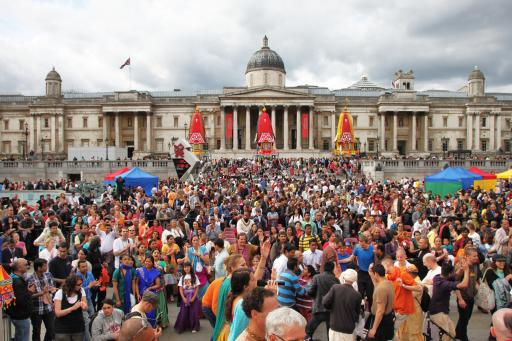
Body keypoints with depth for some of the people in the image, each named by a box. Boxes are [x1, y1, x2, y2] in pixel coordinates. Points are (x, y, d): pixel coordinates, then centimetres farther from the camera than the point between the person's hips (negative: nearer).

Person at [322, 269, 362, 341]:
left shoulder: (335, 288, -10)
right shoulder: (357, 295, -8)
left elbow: (325, 303, -12)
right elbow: (357, 312, 3)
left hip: (335, 326, 0)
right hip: (348, 329, 0)